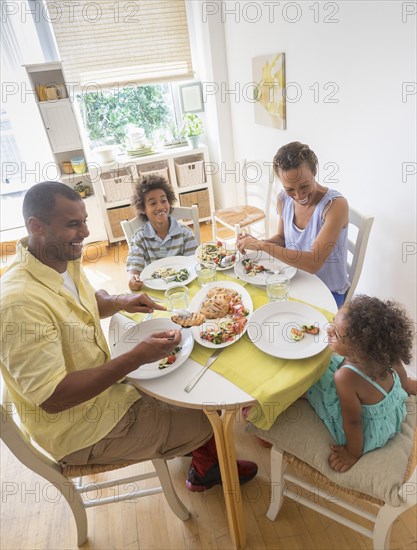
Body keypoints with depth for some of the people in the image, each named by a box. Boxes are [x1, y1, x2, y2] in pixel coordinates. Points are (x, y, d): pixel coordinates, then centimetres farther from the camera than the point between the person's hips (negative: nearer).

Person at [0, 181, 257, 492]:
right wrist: (136, 359, -34)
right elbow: (53, 398, -31)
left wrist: (120, 302, -7)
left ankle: (200, 458, 39)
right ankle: (207, 468, 38)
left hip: (101, 382, 8)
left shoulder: (64, 261, -5)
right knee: (205, 421, 2)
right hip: (79, 431, -8)